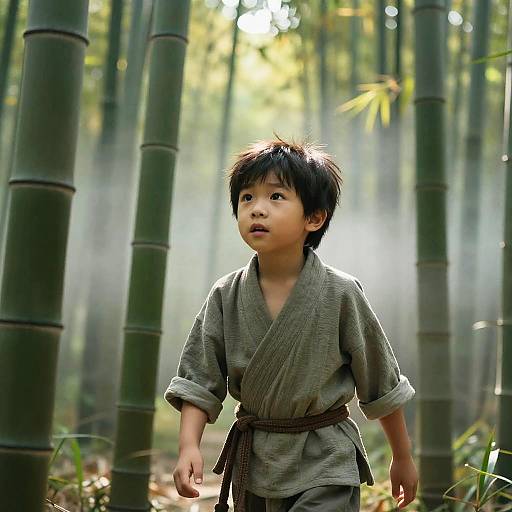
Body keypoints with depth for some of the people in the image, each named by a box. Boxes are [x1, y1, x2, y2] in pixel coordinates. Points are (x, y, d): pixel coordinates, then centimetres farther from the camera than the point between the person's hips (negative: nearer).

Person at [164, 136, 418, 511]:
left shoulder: (340, 294, -13)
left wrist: (403, 458, 4)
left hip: (324, 466, -3)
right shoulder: (226, 297, -5)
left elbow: (381, 385, -4)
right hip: (252, 463, 4)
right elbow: (199, 380, -4)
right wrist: (189, 445, -18)